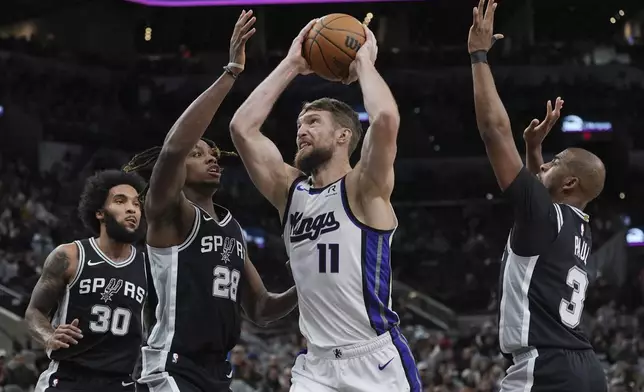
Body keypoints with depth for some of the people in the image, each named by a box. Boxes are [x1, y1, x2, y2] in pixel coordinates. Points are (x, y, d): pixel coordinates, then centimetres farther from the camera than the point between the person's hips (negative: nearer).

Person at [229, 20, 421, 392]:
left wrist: (364, 61, -7)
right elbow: (242, 128, 4)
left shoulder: (364, 189, -5)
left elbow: (386, 119, -24)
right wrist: (292, 65, 5)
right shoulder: (290, 191, 12)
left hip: (376, 360, -5)